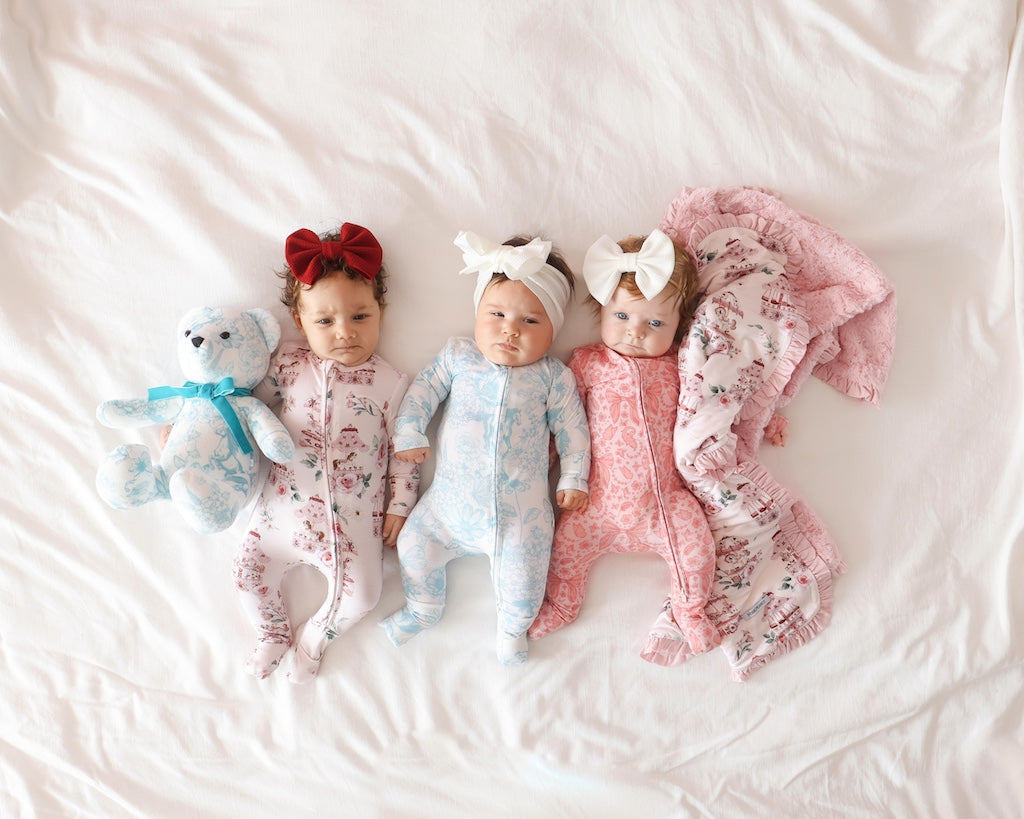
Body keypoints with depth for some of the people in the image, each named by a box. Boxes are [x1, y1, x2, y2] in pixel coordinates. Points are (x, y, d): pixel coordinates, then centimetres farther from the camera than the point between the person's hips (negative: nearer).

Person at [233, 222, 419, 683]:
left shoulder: (390, 383, -7)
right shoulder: (288, 365, -1)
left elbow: (404, 450, -2)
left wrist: (399, 506, -3)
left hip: (355, 519, -2)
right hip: (287, 506, 3)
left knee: (361, 592, -7)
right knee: (249, 571, 5)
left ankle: (313, 640, 24)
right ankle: (273, 633, 34)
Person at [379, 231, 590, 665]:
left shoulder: (552, 376, -1)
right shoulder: (458, 356, 3)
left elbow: (572, 426, 3)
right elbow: (424, 389, 8)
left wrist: (574, 478, -1)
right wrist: (410, 432, -2)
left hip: (522, 504, -2)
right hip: (452, 496, 2)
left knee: (522, 566, -8)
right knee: (414, 544, 4)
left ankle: (513, 626, 24)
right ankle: (423, 608, 32)